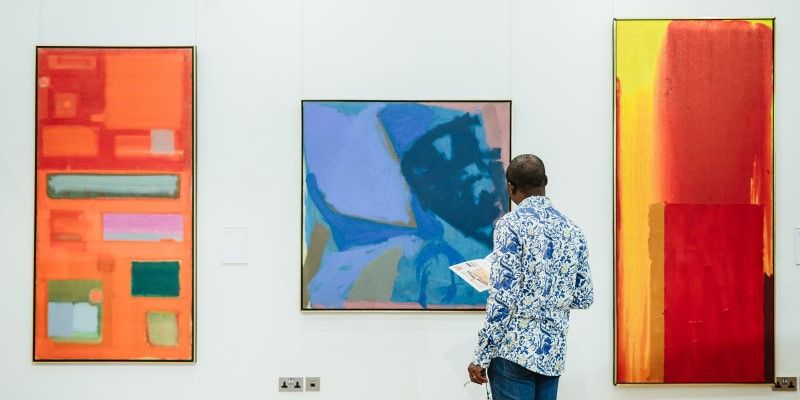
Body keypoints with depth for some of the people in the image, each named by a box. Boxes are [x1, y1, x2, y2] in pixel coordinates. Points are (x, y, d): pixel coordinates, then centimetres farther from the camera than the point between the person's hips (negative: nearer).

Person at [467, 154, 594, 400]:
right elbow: (584, 298, 12)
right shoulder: (572, 230, 9)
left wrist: (481, 357, -10)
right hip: (553, 353, 6)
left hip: (515, 351, -6)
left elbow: (503, 299, -15)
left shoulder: (511, 224, -9)